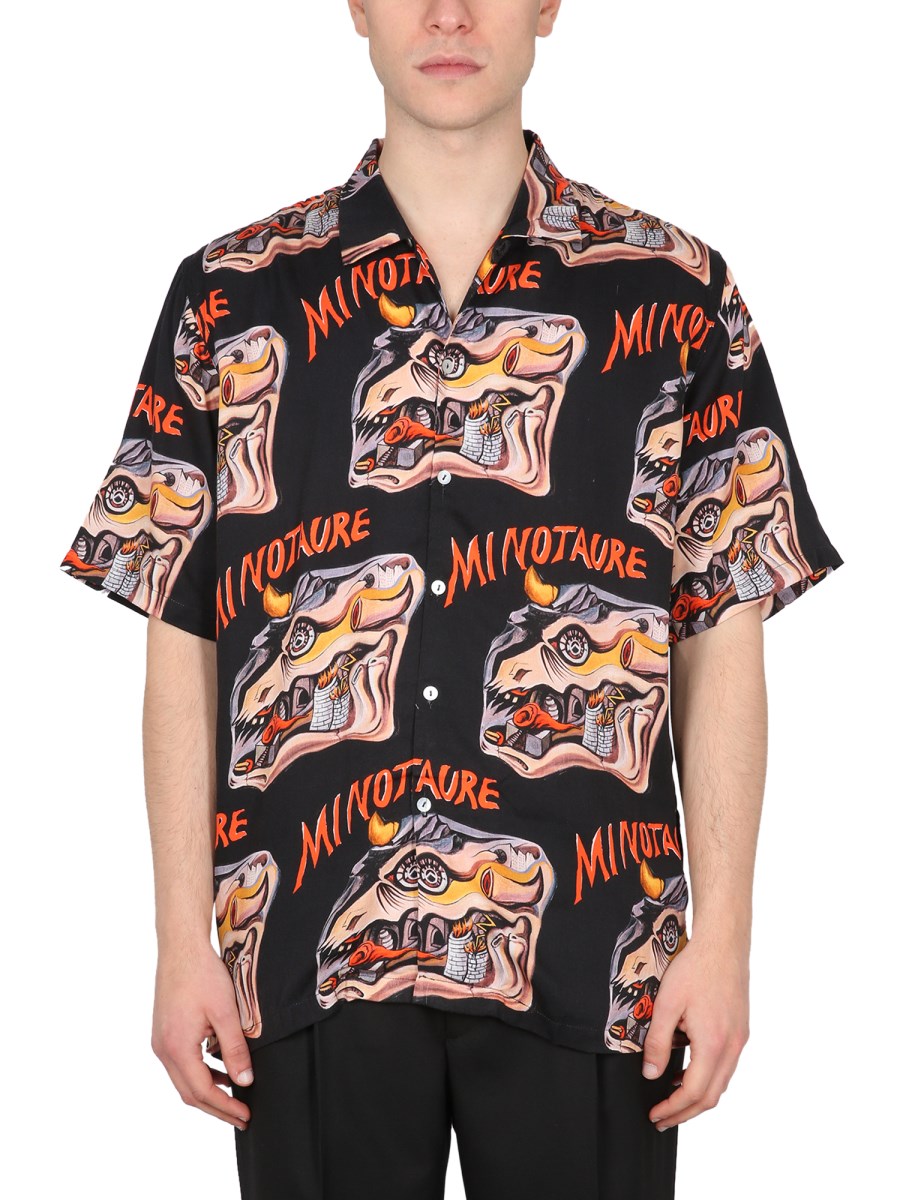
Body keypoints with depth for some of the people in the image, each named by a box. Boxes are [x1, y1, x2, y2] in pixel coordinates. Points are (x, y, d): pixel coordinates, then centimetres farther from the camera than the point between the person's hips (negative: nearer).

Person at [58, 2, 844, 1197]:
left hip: (589, 953, 0)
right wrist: (186, 944, 0)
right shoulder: (232, 296, 4)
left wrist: (723, 935, -3)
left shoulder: (675, 293, 3)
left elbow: (721, 640, 3)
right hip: (310, 953, 1)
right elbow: (181, 645, 4)